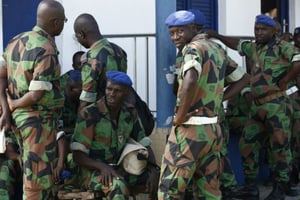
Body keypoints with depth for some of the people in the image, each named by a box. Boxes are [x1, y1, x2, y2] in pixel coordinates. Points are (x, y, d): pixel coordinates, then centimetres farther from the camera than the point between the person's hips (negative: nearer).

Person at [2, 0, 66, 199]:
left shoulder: (17, 41, 7)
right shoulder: (47, 51, -18)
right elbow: (37, 95, -22)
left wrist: (7, 107, 3)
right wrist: (12, 105, -7)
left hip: (20, 116, 8)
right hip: (39, 119, -8)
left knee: (34, 173, 19)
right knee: (39, 177, 0)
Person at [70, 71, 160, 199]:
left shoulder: (130, 113, 6)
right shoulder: (89, 114, -11)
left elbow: (144, 144, 8)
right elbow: (78, 155, -13)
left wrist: (153, 170, -11)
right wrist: (102, 167, -30)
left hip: (121, 170, 6)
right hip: (94, 171, -6)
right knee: (118, 186, -38)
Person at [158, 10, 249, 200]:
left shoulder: (193, 48, -12)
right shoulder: (217, 49, 12)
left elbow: (190, 80, -33)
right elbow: (242, 79, 24)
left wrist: (180, 116, -21)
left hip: (191, 128, -8)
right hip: (213, 128, 8)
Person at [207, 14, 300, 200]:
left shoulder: (282, 46, -6)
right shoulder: (254, 48, 16)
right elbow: (236, 44, 34)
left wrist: (280, 84, -15)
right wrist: (217, 36, 28)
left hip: (277, 105, -8)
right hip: (257, 106, 8)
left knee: (280, 147, -1)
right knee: (247, 145, 6)